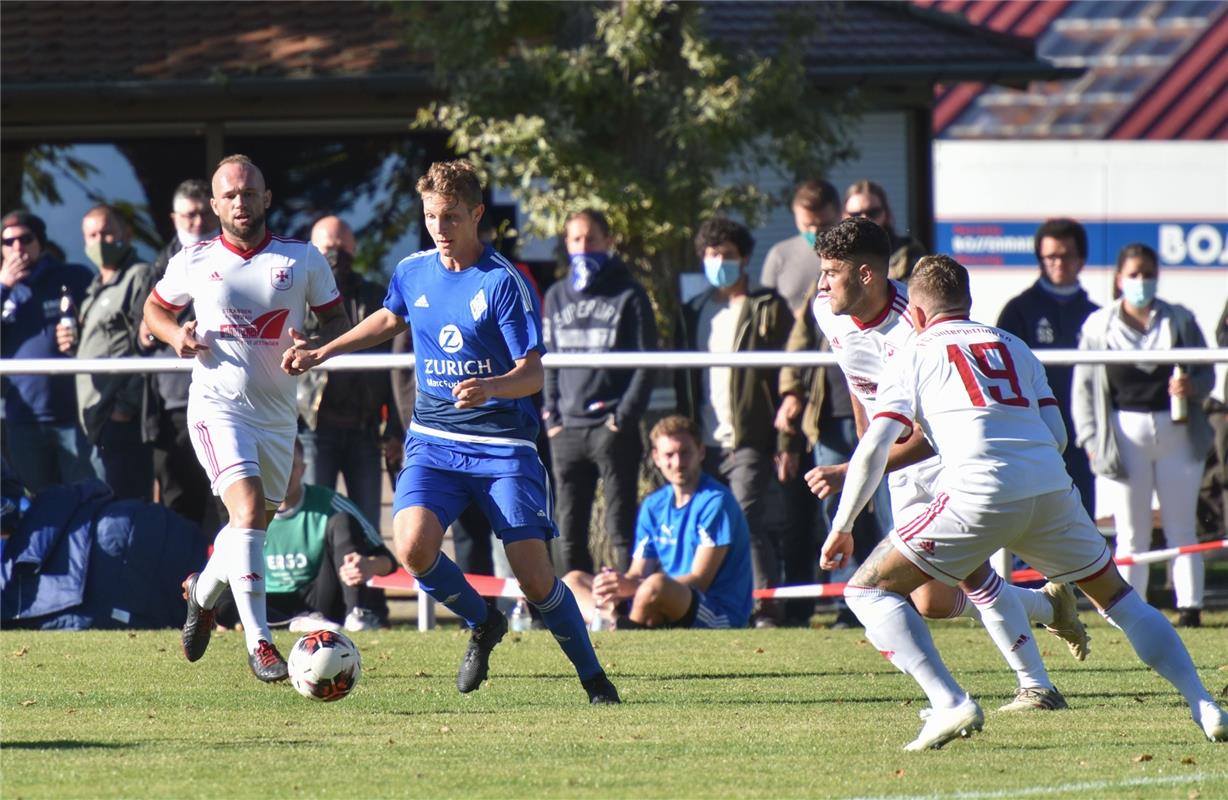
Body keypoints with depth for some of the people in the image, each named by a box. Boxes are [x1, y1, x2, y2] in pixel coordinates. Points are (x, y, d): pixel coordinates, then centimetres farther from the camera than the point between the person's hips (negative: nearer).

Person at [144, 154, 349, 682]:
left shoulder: (303, 259, 2)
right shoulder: (194, 262, 1)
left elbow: (338, 319, 9)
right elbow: (155, 308, 16)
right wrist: (176, 335, -6)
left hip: (278, 413, 3)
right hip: (217, 406, -3)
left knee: (256, 523, 16)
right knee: (249, 509, -22)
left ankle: (204, 591, 47)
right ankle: (258, 641, -23)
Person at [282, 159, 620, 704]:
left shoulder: (504, 282, -11)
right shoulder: (412, 273, 5)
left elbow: (533, 374, -14)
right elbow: (389, 320, 29)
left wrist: (490, 387, -34)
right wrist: (321, 353, 28)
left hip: (503, 445, -4)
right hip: (433, 441, 4)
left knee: (534, 575, -10)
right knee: (412, 546, -22)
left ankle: (593, 677, 13)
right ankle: (481, 624, 8)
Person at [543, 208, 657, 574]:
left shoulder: (628, 296, 1)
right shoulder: (557, 297, 14)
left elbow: (646, 364, -1)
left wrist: (624, 416, -10)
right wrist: (552, 416, 4)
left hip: (614, 430, -4)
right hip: (567, 430, 4)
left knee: (621, 530, -5)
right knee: (569, 532, 6)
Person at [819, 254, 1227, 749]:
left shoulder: (914, 355, 14)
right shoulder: (1012, 346, 26)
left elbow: (873, 451, 4)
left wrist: (841, 528, 11)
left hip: (979, 494, -5)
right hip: (1051, 488, 5)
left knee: (868, 591, 6)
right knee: (1116, 596, 25)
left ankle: (949, 704, -11)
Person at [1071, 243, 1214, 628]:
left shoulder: (1180, 321, 8)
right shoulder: (1098, 326, 4)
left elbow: (1206, 373, 10)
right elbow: (1084, 386, 4)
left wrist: (1192, 387, -14)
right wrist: (1090, 438, -4)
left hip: (1177, 433, 1)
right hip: (1125, 434, -1)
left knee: (1181, 528, 3)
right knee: (1131, 533, 0)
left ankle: (1190, 606, 4)